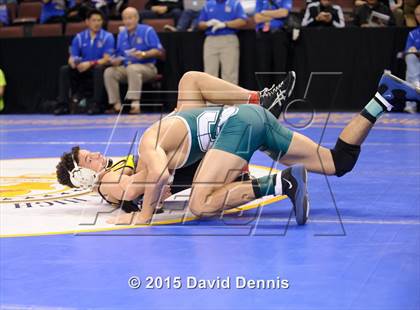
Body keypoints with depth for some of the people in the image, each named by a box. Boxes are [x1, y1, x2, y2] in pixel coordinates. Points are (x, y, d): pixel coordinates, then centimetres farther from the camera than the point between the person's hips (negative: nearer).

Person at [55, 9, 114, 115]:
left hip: (98, 68, -3)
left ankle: (97, 104, -33)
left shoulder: (107, 37, -5)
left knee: (99, 69, -36)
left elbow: (107, 59, -14)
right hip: (82, 69, 3)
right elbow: (72, 58, 0)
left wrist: (90, 64, -29)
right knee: (64, 70, -20)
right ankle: (63, 104, -21)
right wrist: (73, 63, -25)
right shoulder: (79, 37, 4)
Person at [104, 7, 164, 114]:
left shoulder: (147, 31, -2)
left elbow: (159, 52, -9)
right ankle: (117, 105, -20)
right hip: (126, 68, 6)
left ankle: (135, 104, -42)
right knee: (109, 72, -19)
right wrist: (115, 60, -9)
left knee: (132, 68, -38)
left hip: (147, 68, -5)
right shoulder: (121, 35, 15)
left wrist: (144, 54, -24)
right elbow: (119, 55, 15)